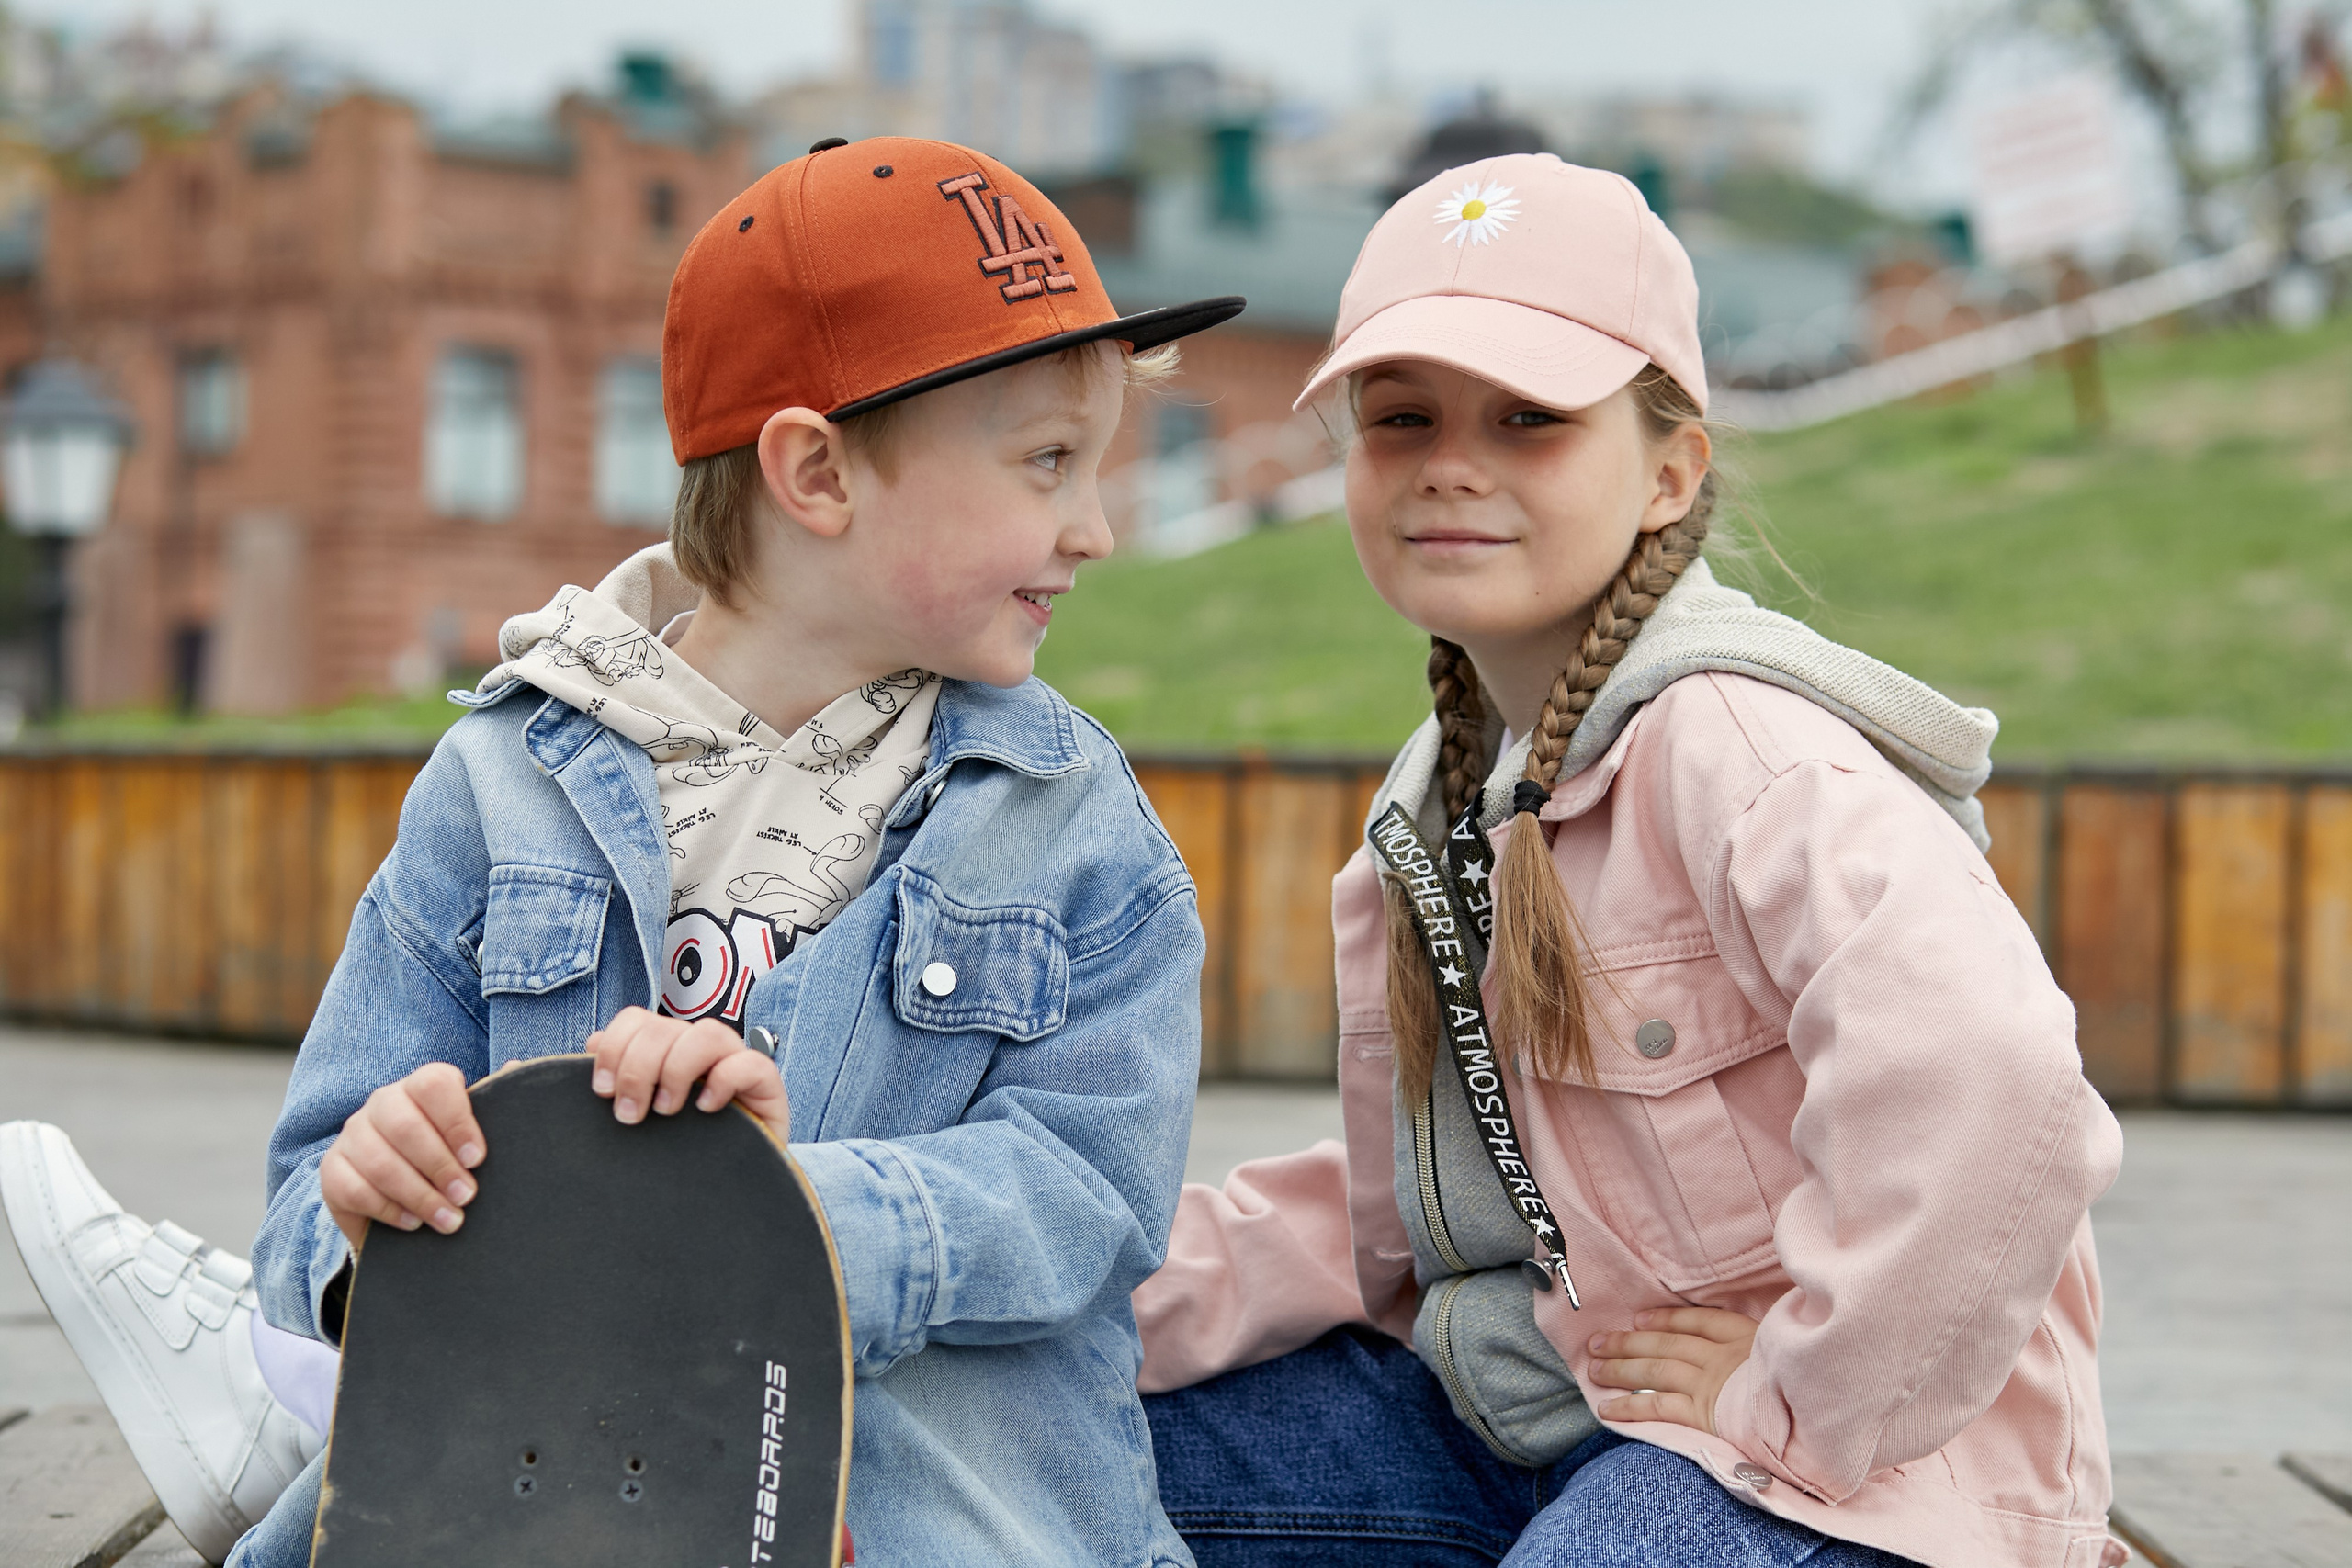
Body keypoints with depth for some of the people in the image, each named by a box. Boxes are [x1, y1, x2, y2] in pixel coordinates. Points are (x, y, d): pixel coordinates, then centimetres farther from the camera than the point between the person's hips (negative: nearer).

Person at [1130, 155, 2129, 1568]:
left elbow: (1982, 1076, -38)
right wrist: (1132, 1296, -2)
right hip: (1515, 1413, 8)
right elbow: (1407, 1202, 13)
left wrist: (1797, 1397, -26)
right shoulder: (1447, 788, 9)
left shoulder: (1732, 744, -21)